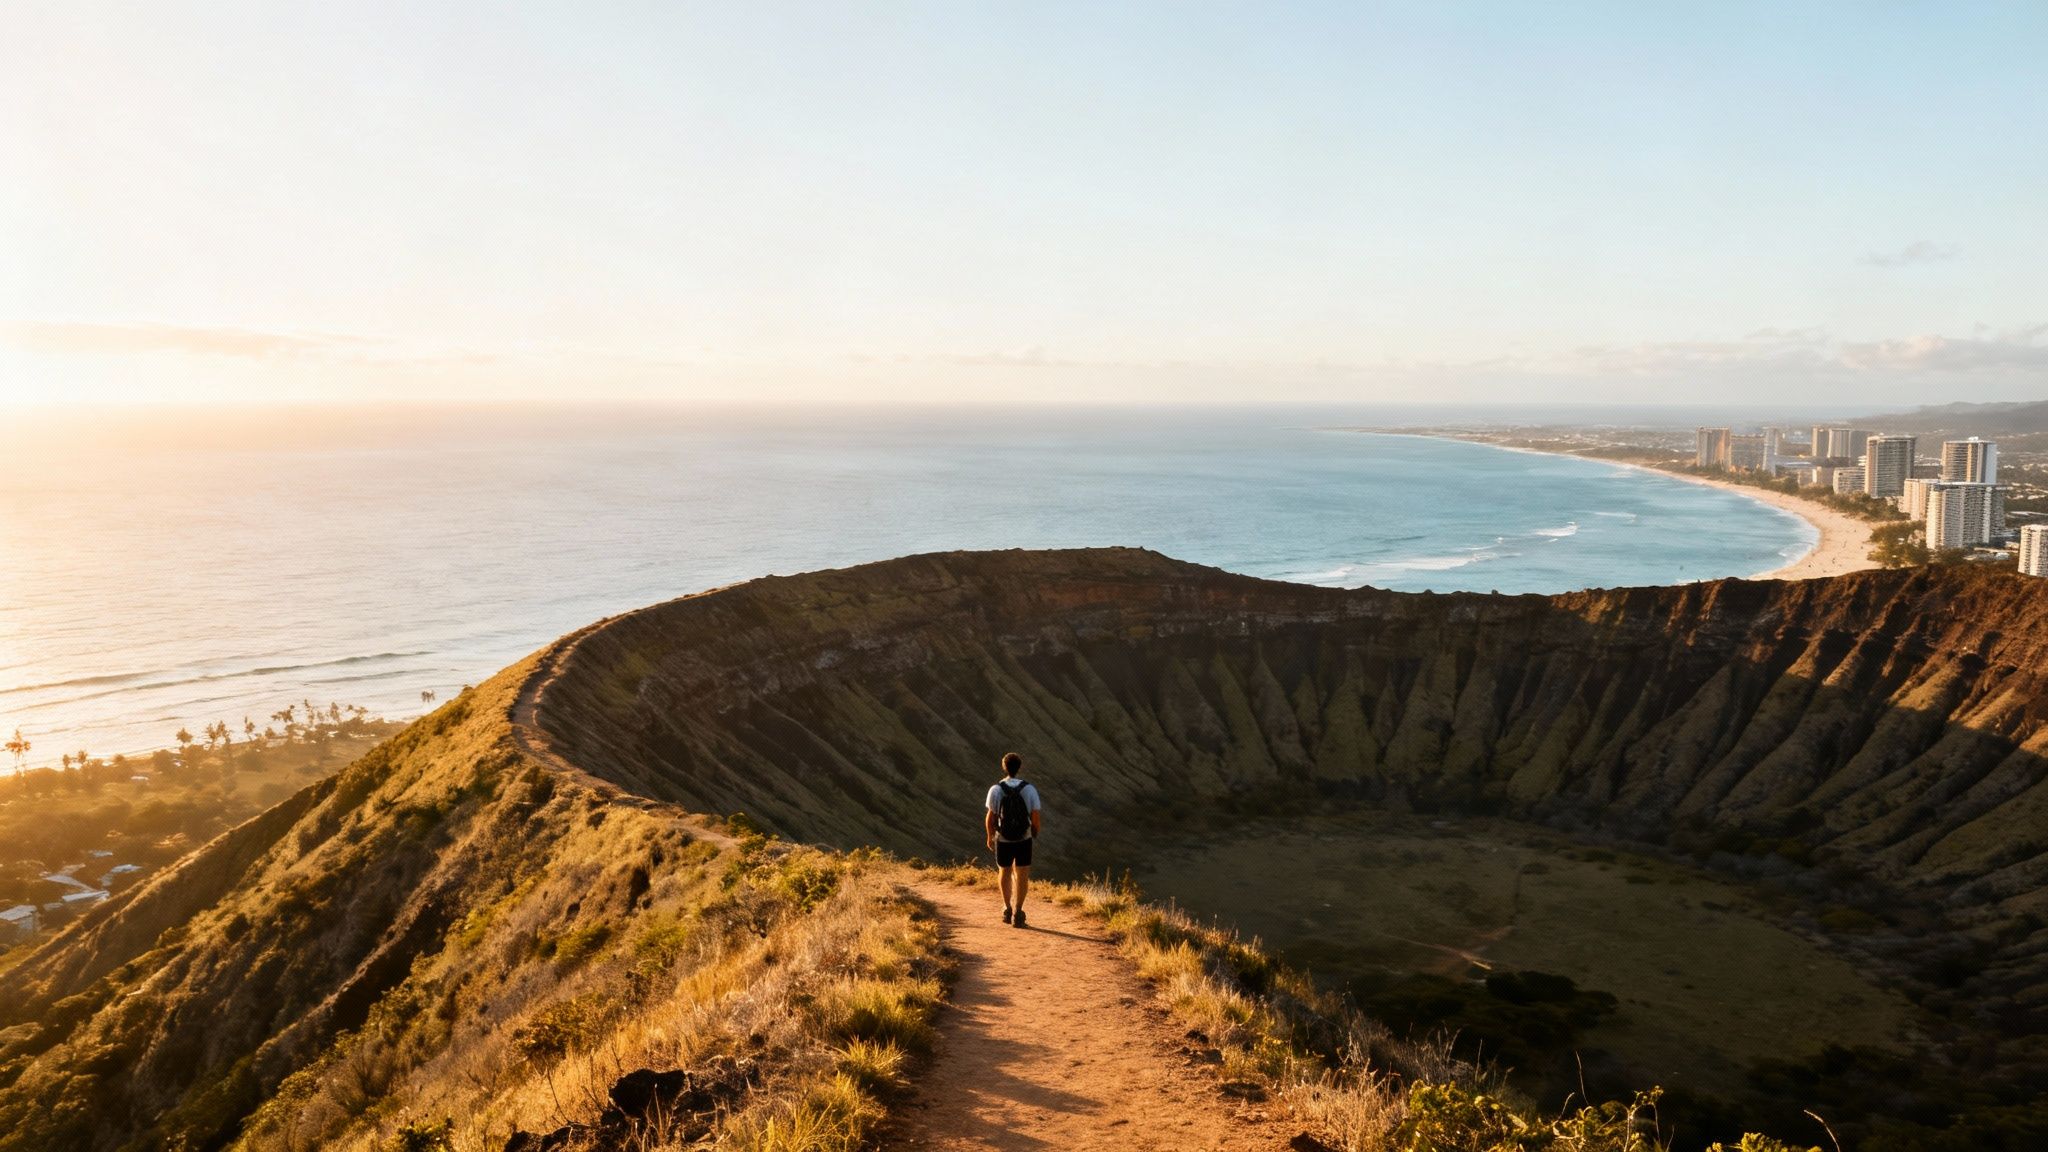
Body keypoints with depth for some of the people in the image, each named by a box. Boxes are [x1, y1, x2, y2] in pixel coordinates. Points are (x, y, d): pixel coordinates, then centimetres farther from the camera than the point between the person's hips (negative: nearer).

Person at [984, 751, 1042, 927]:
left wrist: (990, 837, 8)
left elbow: (990, 818, -9)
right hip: (1024, 840, -1)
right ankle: (1017, 914, 0)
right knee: (1022, 877, 9)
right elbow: (1035, 818, -8)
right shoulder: (1029, 789, -11)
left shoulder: (995, 789, -13)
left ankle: (1007, 909, 27)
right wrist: (1036, 833, 13)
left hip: (1003, 840, 1)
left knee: (1005, 873, 22)